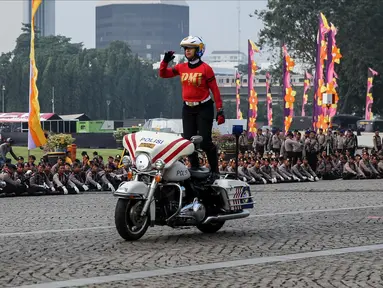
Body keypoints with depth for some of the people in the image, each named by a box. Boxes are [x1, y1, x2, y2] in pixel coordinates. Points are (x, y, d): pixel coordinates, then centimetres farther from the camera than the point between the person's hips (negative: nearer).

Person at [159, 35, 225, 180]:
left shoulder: (205, 69, -8)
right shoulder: (181, 68, 6)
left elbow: (215, 89, -7)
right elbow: (163, 74, 12)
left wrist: (220, 110, -11)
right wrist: (165, 61, -7)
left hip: (204, 108, -5)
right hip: (188, 109, 5)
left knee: (205, 142, -10)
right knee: (188, 140, 4)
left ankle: (215, 171, 1)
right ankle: (195, 168, 15)